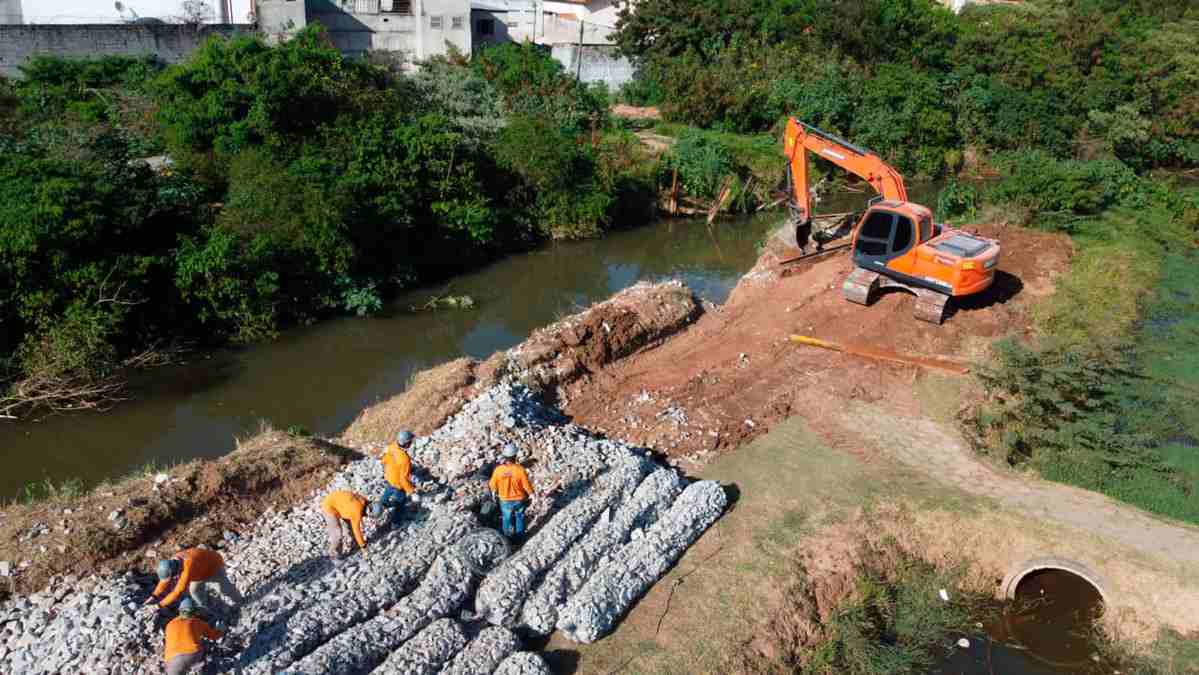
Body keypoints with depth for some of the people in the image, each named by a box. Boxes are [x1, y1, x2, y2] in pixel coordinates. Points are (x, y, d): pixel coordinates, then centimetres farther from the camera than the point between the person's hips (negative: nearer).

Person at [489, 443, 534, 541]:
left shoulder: (498, 470, -24)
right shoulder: (520, 469, -29)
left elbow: (493, 484, -7)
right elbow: (526, 484, -17)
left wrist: (493, 492, 16)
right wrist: (531, 493, 3)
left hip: (505, 500, 1)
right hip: (519, 499, -1)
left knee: (506, 518, 26)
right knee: (519, 517, 26)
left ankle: (507, 537, 44)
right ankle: (519, 536, 43)